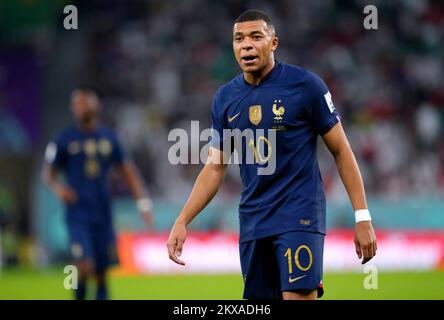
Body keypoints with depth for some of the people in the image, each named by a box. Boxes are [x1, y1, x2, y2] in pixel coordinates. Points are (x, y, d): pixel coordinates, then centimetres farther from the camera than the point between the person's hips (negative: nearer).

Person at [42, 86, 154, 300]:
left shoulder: (109, 138, 8)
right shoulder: (65, 140, -1)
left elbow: (127, 170, 14)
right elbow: (48, 173, 5)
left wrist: (143, 202, 8)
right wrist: (58, 187, -17)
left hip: (103, 214, 3)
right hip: (78, 215, -3)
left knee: (102, 270, 4)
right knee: (85, 266, -17)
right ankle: (80, 290, 12)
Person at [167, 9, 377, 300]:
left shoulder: (305, 84, -6)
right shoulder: (226, 98, 7)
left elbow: (341, 150, -2)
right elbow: (215, 168, 13)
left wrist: (363, 217, -6)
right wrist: (182, 221, 4)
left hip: (300, 214, -5)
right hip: (253, 220, 5)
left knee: (298, 296, -19)